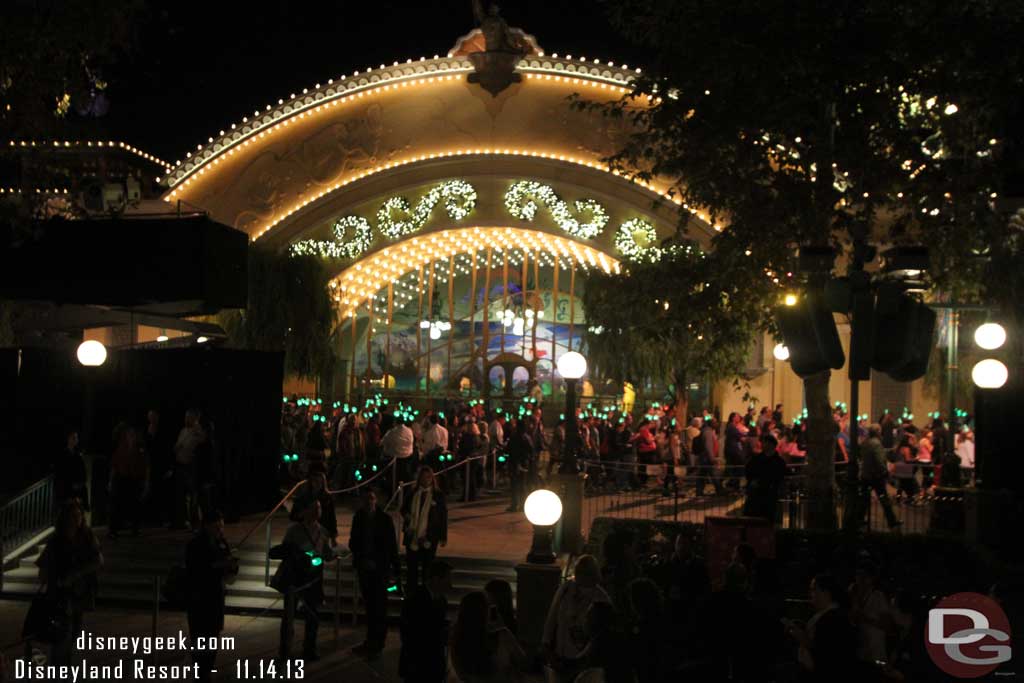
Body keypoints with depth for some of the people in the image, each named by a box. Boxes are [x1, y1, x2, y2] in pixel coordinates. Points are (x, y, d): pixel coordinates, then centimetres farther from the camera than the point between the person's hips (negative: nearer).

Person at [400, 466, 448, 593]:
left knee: (427, 567, 7)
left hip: (429, 538, -2)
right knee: (411, 567, 8)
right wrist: (406, 515, -4)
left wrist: (443, 537, -3)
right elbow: (403, 509, 19)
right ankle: (410, 594, 18)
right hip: (412, 537, 2)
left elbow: (443, 516, -1)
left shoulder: (437, 495, -3)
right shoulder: (412, 494, 4)